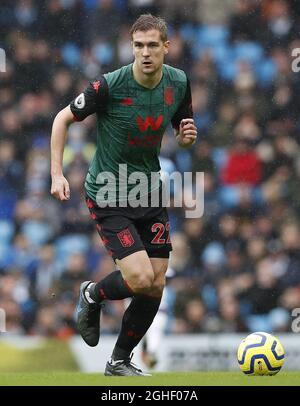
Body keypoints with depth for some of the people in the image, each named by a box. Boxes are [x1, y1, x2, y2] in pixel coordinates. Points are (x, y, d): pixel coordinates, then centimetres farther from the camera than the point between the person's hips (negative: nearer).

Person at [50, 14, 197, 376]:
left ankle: (119, 361, 21)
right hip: (108, 195, -6)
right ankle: (93, 296, 15)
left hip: (150, 194, 6)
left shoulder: (179, 83, -2)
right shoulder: (110, 85, -18)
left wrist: (188, 136, -10)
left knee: (155, 285, 2)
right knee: (140, 279, -19)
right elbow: (63, 118, -5)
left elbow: (181, 135, 15)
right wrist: (57, 173, -12)